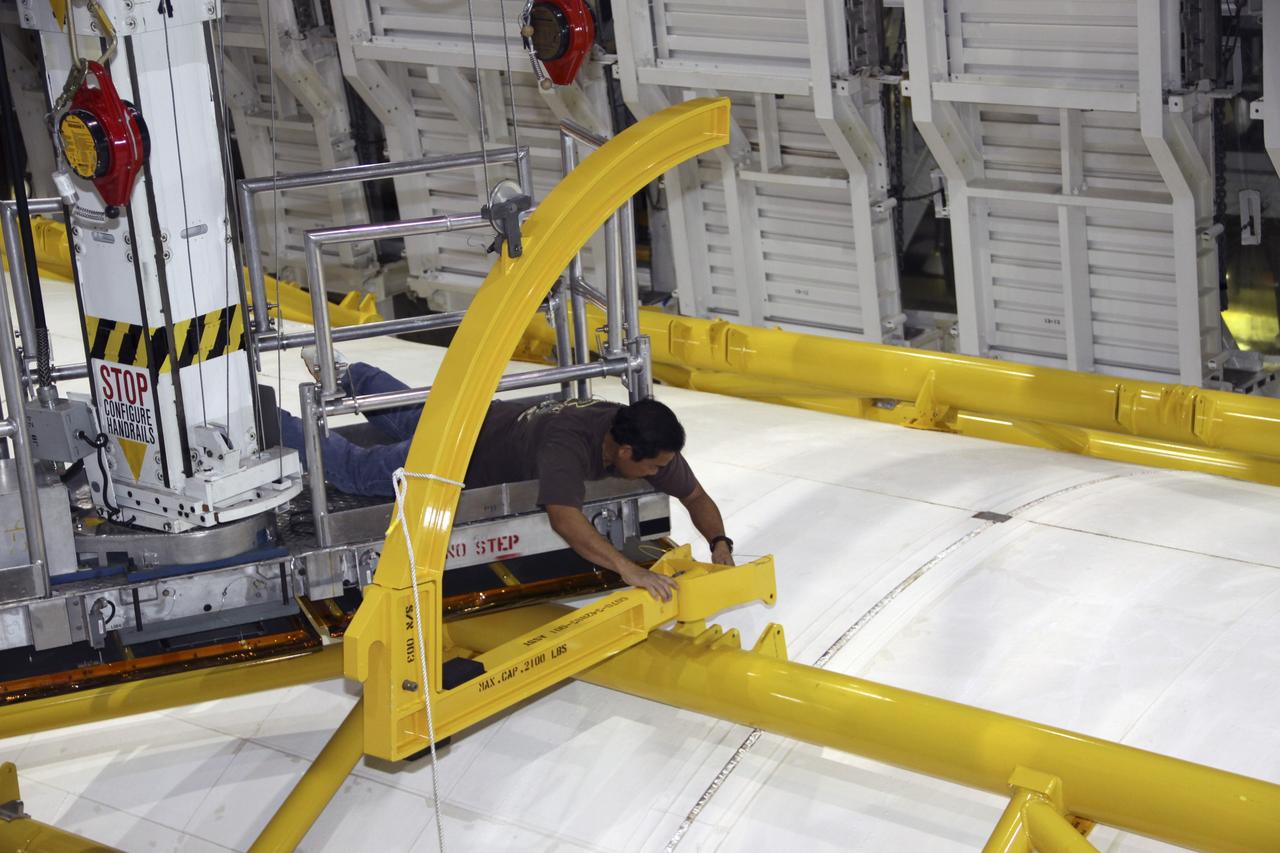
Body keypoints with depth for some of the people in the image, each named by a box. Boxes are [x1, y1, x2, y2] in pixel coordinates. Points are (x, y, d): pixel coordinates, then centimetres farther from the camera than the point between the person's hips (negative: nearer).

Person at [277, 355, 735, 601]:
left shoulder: (643, 438, -24)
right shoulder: (569, 445, -46)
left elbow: (697, 498, -16)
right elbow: (564, 519, -61)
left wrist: (719, 543, -34)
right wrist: (629, 569, -67)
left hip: (499, 418, 7)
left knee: (404, 419, 35)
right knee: (353, 469, 14)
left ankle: (350, 374, 59)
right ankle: (273, 422, 32)